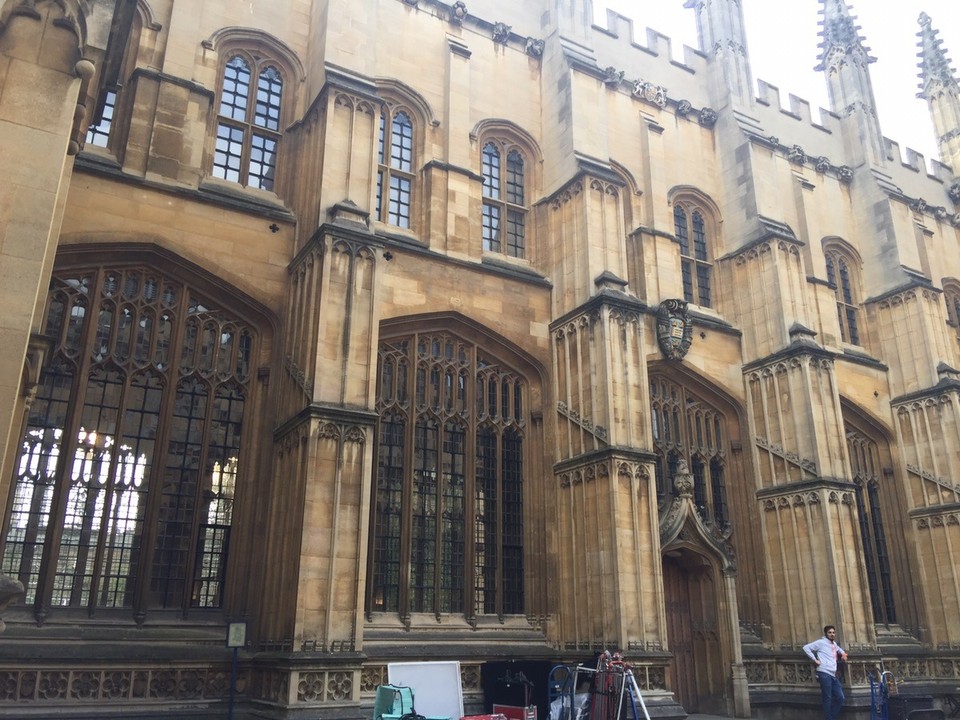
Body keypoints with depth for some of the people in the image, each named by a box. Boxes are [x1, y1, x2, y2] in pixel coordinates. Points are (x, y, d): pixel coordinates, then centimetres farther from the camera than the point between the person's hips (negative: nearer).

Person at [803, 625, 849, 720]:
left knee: (840, 698, 6)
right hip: (824, 674, -8)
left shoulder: (834, 644, 22)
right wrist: (815, 659, -9)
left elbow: (839, 649, 46)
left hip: (833, 675, 8)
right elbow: (806, 647, -6)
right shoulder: (821, 642, -2)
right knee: (827, 699, -9)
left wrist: (843, 653, 23)